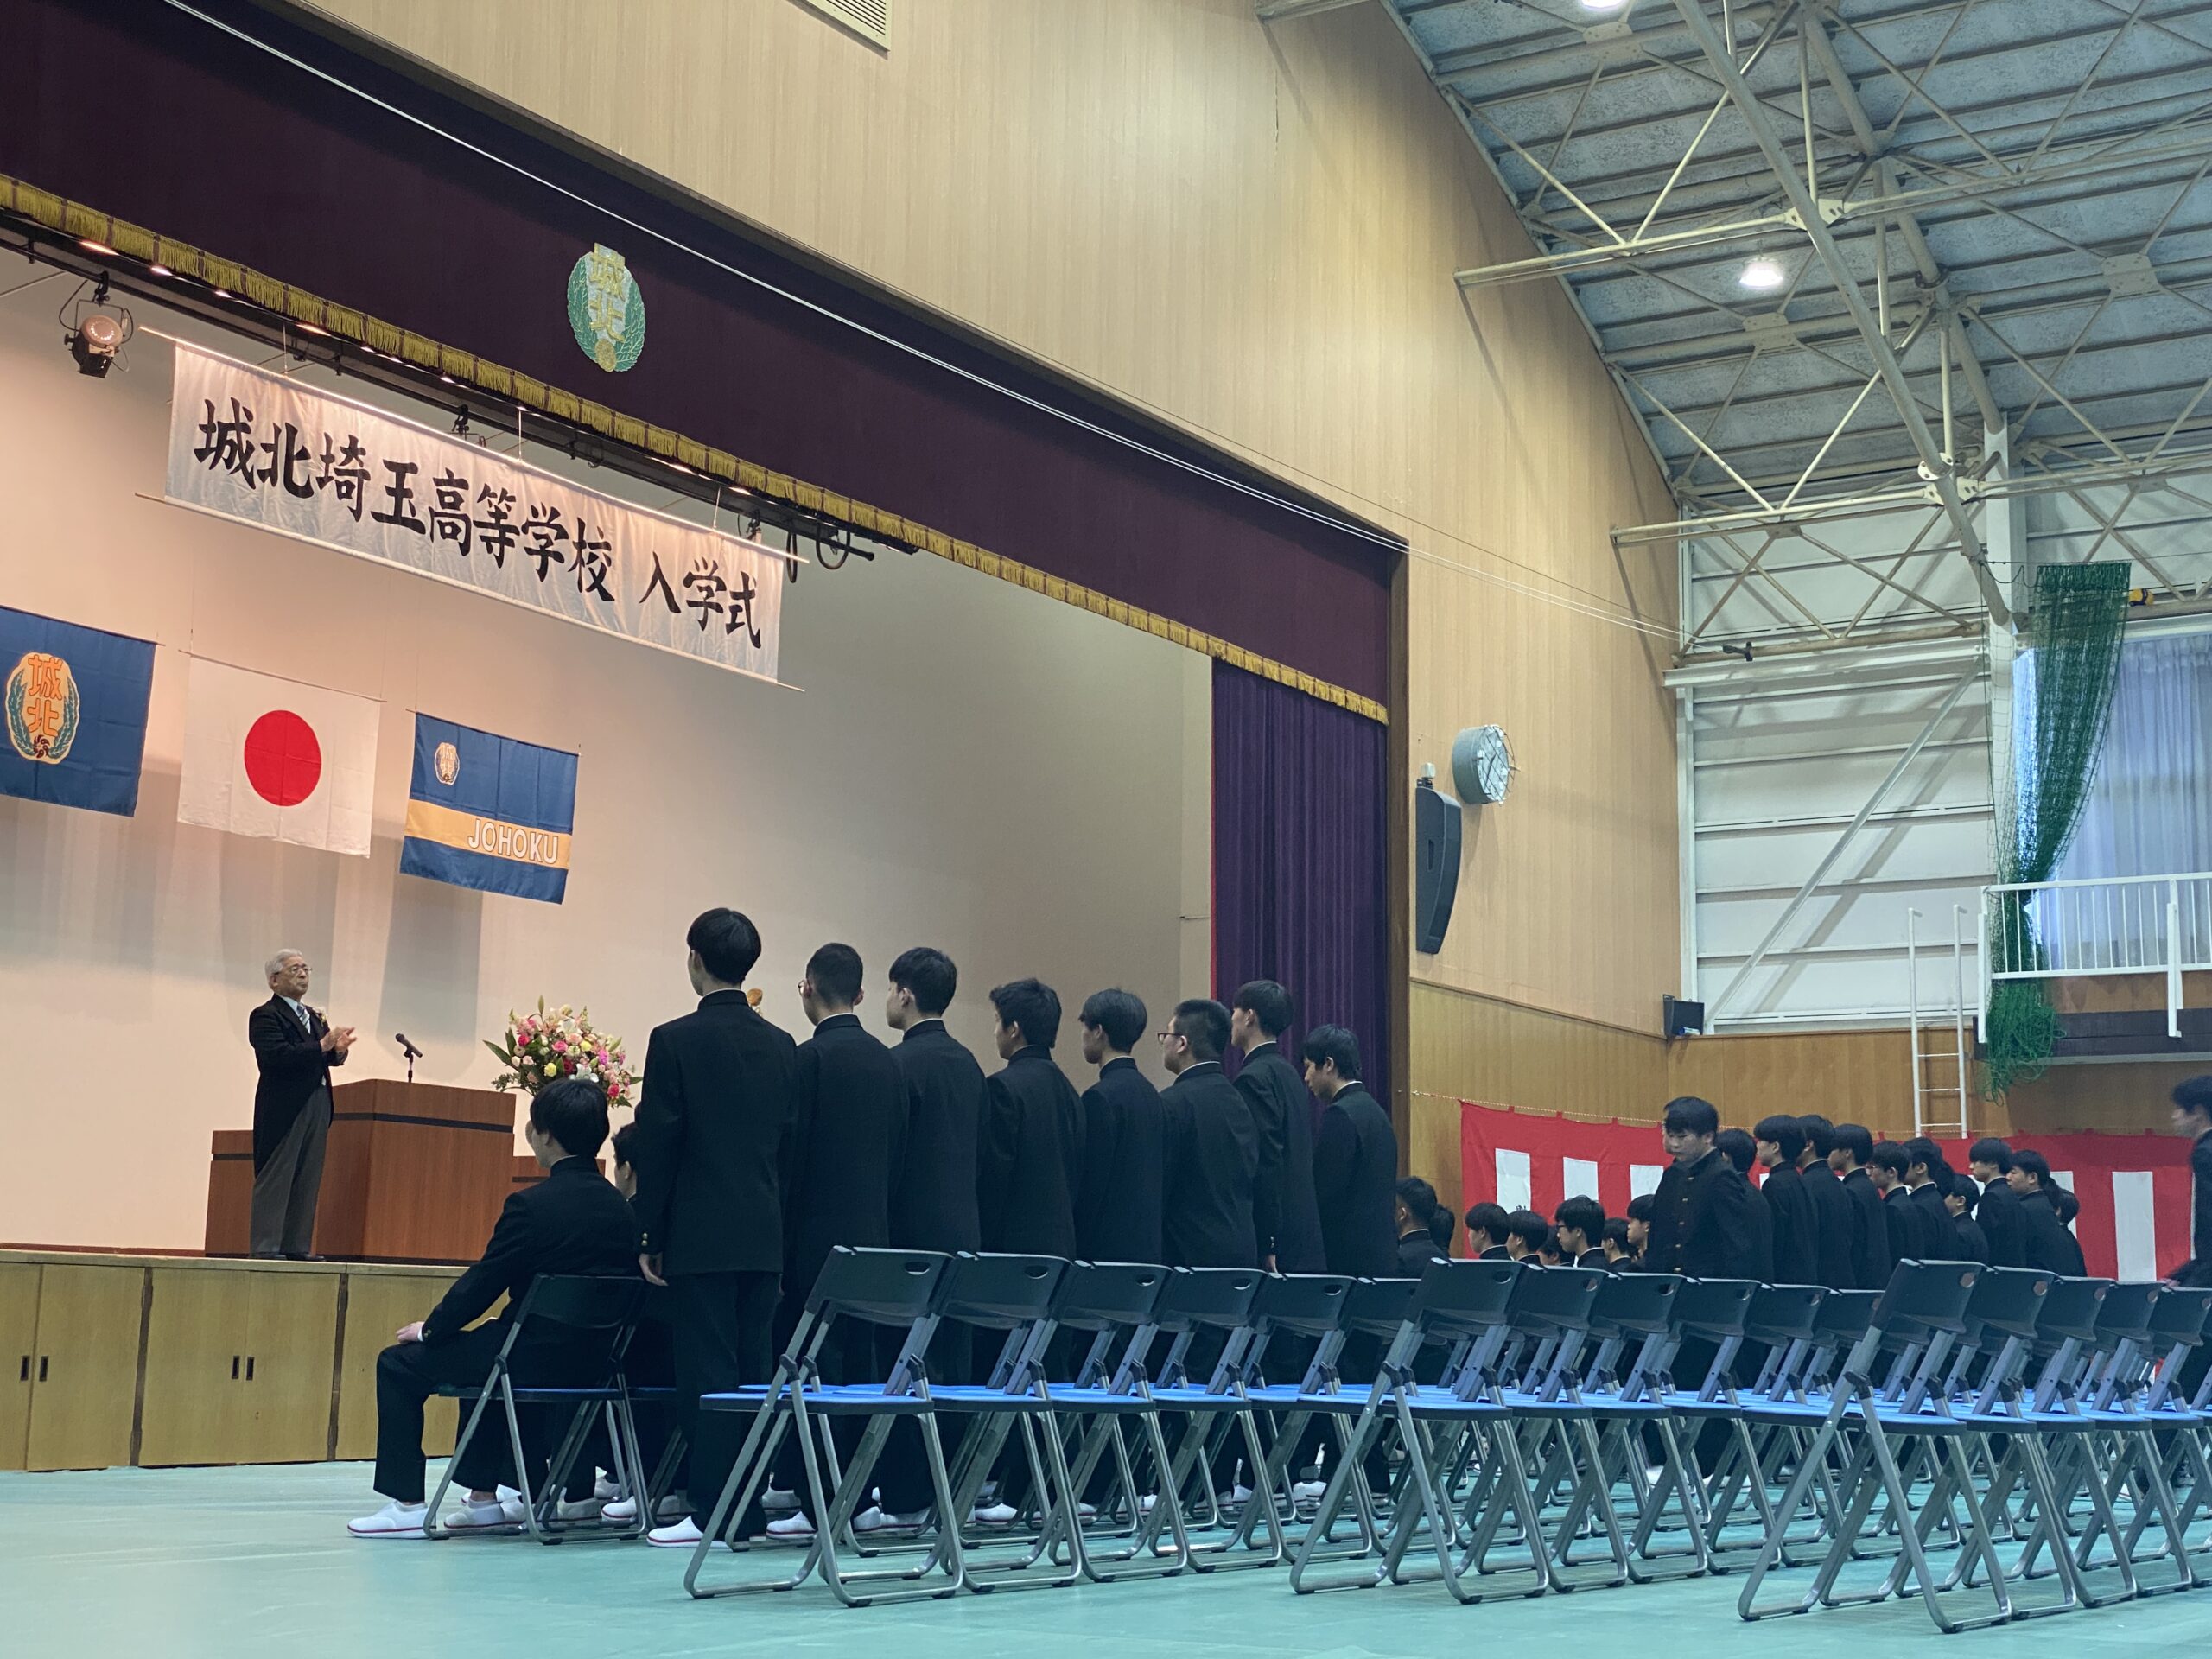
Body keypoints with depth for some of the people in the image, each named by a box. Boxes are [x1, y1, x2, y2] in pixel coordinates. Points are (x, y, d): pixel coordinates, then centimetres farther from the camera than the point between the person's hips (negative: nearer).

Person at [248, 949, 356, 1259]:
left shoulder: (314, 1017, 21)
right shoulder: (265, 1016, -4)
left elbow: (328, 1057, 15)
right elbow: (277, 1056, -18)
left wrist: (338, 1049, -9)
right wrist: (322, 1046, -24)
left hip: (317, 1106, 8)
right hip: (284, 1108, -8)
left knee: (307, 1181, 6)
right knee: (275, 1178, -7)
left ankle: (296, 1247, 8)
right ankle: (265, 1247, -6)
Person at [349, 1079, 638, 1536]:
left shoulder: (532, 1204, -18)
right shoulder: (621, 1208, 2)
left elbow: (483, 1283, -11)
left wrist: (430, 1328, 8)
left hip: (534, 1360, -7)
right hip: (596, 1361, 7)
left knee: (398, 1364, 10)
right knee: (485, 1349, 36)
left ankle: (405, 1505, 11)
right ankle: (483, 1498, 37)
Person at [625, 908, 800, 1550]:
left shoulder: (675, 1041, -8)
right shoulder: (782, 1046, 8)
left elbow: (656, 1145, -7)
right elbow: (789, 1146, 11)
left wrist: (648, 1236, -1)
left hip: (701, 1237, -5)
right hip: (764, 1236, 5)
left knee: (708, 1375, -4)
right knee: (754, 1371, 8)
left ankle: (711, 1513, -3)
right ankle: (747, 1512, 11)